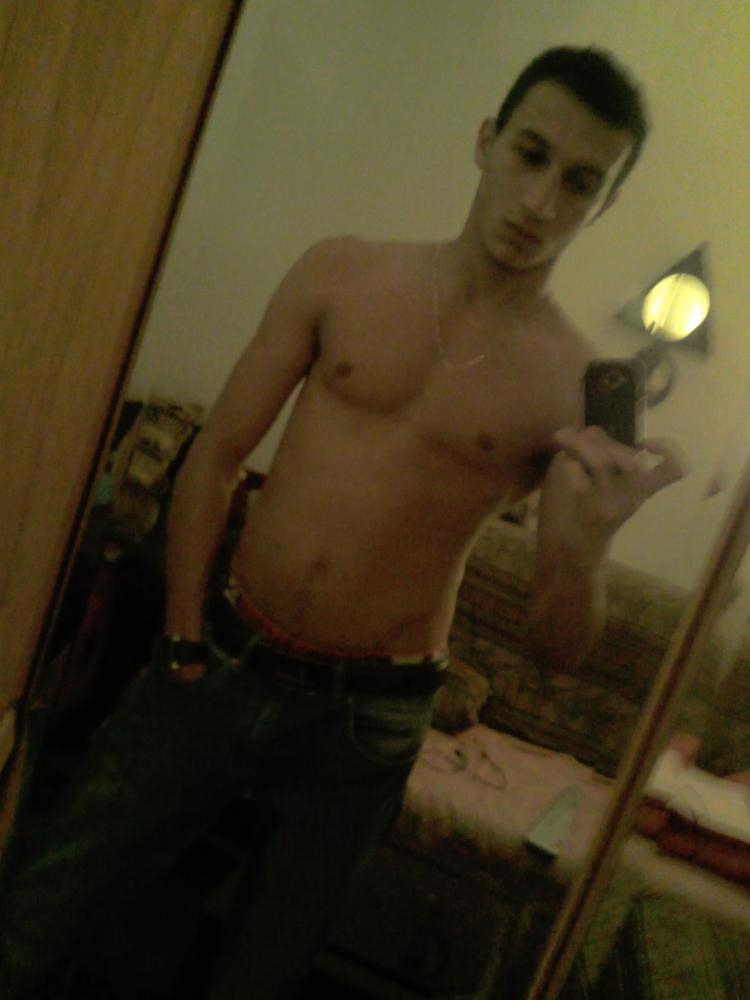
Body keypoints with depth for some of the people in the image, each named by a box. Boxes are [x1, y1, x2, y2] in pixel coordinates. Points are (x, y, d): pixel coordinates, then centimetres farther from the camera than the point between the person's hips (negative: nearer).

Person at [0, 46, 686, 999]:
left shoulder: (580, 389, -10)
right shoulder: (342, 275, -4)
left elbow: (555, 648, -9)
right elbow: (214, 458, 0)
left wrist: (586, 544, -29)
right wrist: (186, 642, -2)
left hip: (363, 723, -1)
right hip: (220, 664, 1)